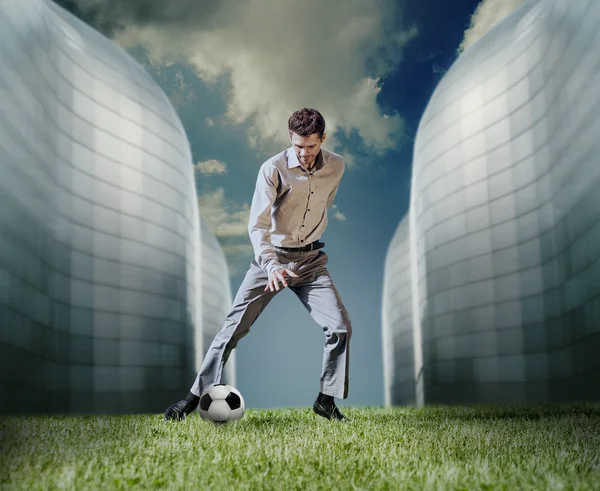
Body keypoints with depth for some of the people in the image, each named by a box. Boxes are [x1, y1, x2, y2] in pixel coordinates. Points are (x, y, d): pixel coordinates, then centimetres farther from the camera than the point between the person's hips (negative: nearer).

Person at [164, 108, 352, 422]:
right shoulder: (273, 169, -15)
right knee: (234, 327, -6)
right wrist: (271, 266, -34)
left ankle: (326, 401, 7)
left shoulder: (336, 167, -2)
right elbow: (257, 225, -20)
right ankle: (197, 395, 6)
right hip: (271, 257, -3)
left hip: (311, 260, 3)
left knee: (340, 327, -9)